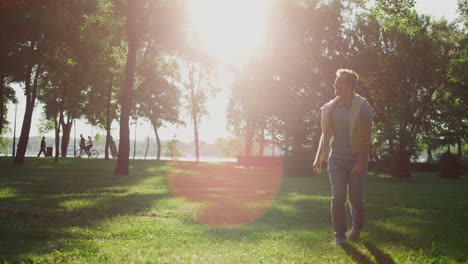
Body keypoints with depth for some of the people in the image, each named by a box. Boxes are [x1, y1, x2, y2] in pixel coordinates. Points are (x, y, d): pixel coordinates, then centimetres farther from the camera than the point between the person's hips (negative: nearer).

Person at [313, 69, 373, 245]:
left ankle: (357, 228, 28)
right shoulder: (331, 107, 6)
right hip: (336, 159, 4)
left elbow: (366, 138, -11)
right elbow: (325, 134, 14)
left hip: (356, 160, -3)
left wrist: (360, 163, -17)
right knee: (337, 197, -3)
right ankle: (339, 234, 5)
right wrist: (319, 157, 6)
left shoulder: (362, 106, -9)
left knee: (355, 198, 3)